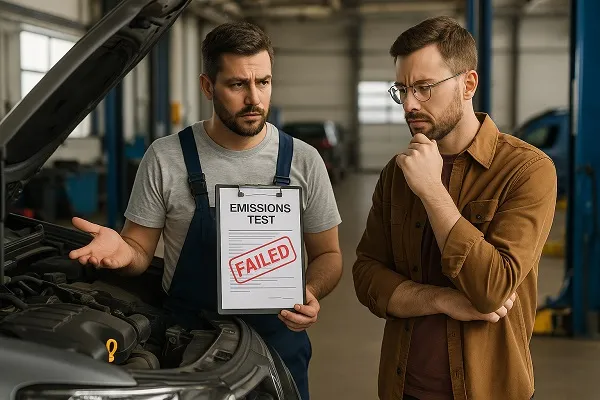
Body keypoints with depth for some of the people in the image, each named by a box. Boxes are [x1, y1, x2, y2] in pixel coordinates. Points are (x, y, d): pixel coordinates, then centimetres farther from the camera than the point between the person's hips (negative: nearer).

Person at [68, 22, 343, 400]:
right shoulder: (165, 158, -7)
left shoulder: (304, 160, -3)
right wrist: (124, 252, -24)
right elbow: (141, 249, 0)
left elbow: (327, 254, 4)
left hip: (278, 339, 1)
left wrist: (312, 292, -17)